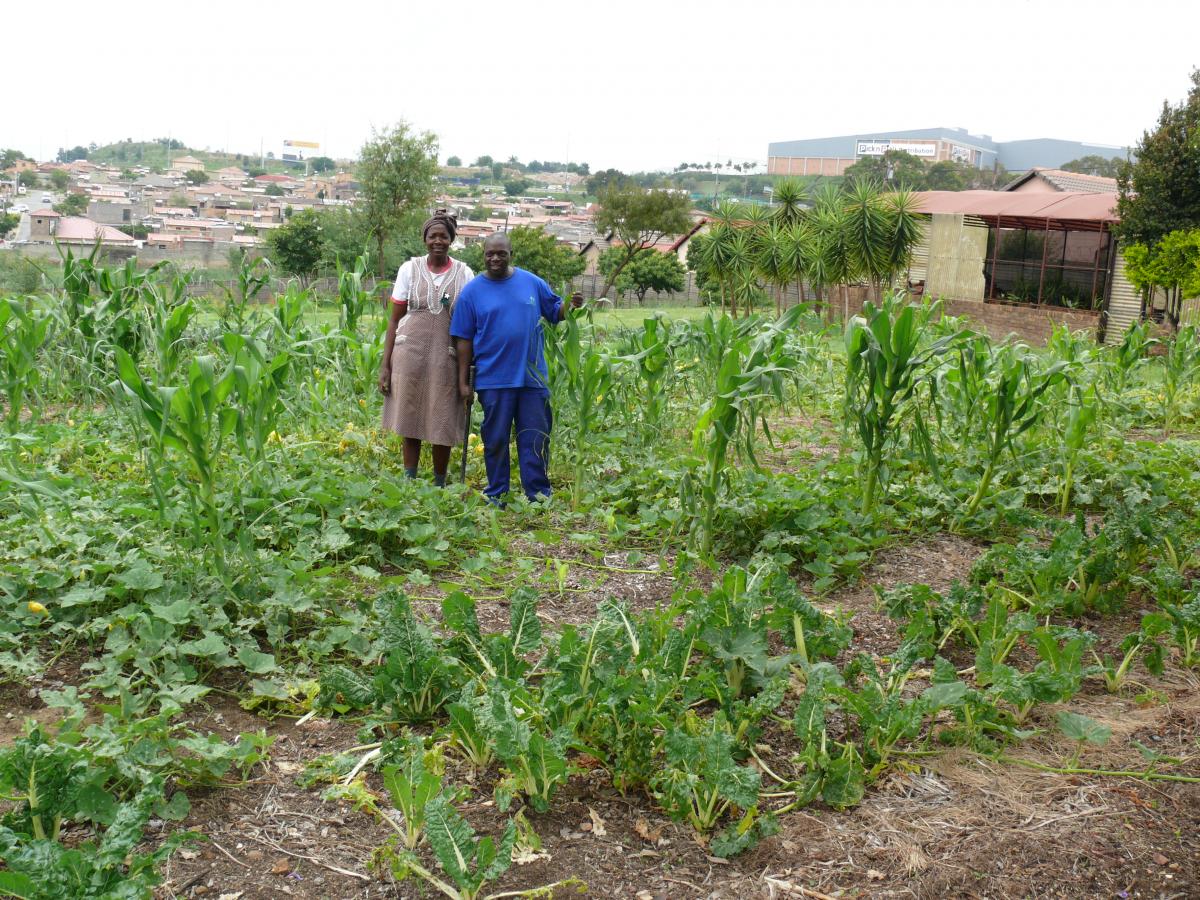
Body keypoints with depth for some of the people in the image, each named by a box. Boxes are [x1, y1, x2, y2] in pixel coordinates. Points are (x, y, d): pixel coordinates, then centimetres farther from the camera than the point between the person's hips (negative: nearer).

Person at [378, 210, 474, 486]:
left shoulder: (464, 273, 3)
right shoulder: (410, 269, 4)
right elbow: (395, 319, 5)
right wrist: (385, 364, 0)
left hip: (446, 357, 0)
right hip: (410, 354, 1)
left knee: (442, 426, 4)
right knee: (410, 424, 6)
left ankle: (439, 485, 17)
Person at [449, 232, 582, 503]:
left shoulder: (532, 282, 5)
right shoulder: (472, 292, 0)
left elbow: (555, 311, 15)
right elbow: (464, 340, 1)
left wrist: (570, 306, -9)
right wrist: (463, 382, -2)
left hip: (533, 378, 2)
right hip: (493, 380, -1)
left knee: (536, 439, 6)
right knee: (496, 440, 8)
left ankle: (539, 494, 15)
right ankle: (496, 495, 20)